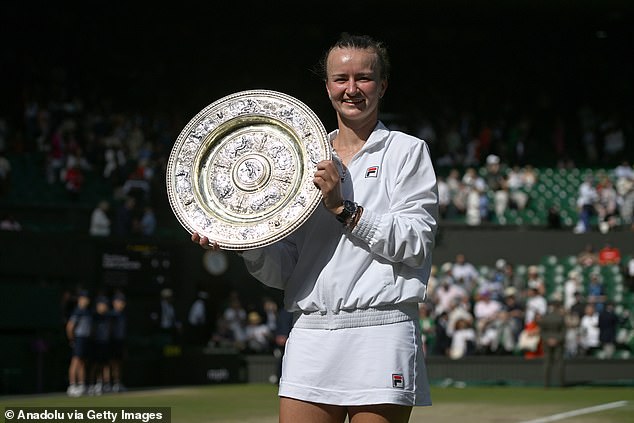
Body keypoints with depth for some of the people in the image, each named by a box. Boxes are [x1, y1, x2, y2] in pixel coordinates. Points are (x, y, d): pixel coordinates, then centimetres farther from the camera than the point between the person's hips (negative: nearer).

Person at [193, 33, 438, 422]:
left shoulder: (408, 151, 6)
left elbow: (417, 244, -7)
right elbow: (282, 269, 14)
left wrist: (344, 208, -11)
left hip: (381, 332, -3)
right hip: (311, 335, 4)